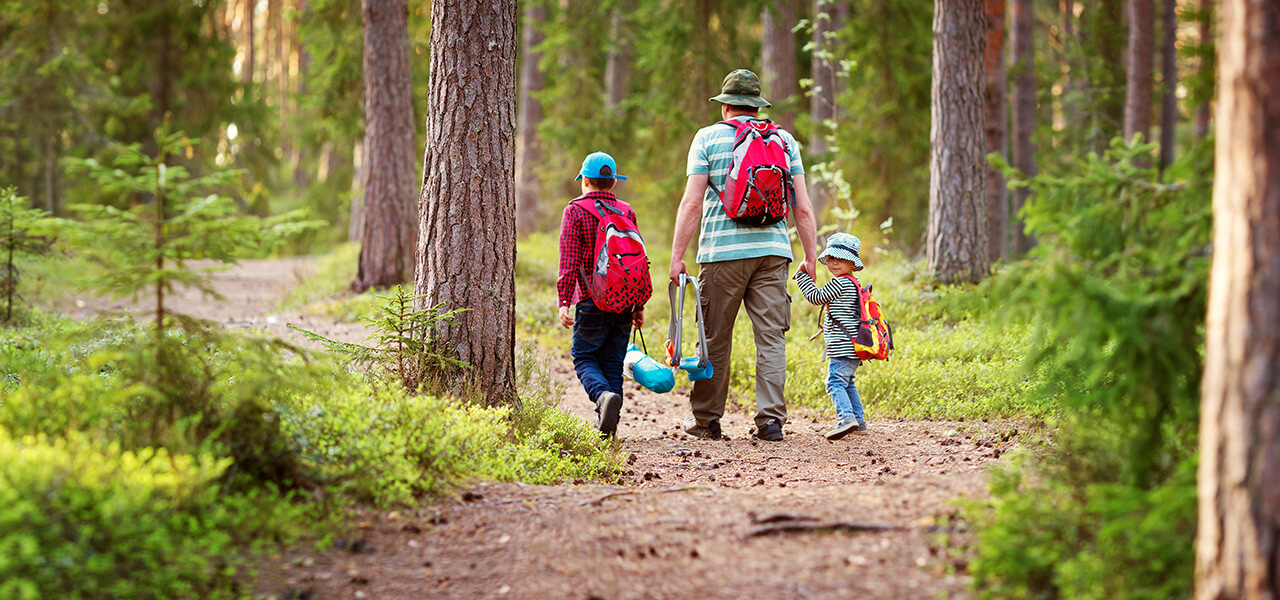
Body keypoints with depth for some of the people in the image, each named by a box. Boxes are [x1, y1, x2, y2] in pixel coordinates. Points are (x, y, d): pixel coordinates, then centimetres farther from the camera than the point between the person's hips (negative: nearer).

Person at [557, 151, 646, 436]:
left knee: (584, 357, 6)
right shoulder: (626, 212, 11)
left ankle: (604, 395, -23)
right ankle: (608, 426, 5)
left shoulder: (575, 211, -2)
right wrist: (639, 306, 16)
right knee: (613, 362, 9)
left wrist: (564, 301, -10)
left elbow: (569, 261, -9)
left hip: (592, 301, -4)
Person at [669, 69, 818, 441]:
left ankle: (706, 419, 14)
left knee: (715, 338, 7)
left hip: (723, 250, -2)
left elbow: (692, 203, -3)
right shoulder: (785, 141, 11)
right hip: (773, 250, 2)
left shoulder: (708, 138, 3)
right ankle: (770, 420, -4)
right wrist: (810, 258, 12)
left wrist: (676, 257, -2)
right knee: (771, 337, 2)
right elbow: (803, 208, 7)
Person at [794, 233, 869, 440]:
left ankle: (846, 417, -32)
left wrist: (802, 275, -5)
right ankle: (859, 421, 25)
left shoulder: (840, 283, -13)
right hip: (853, 347, 10)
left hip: (842, 347, -10)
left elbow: (816, 297, -13)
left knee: (835, 382, -16)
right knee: (847, 383, 22)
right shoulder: (852, 284, 18)